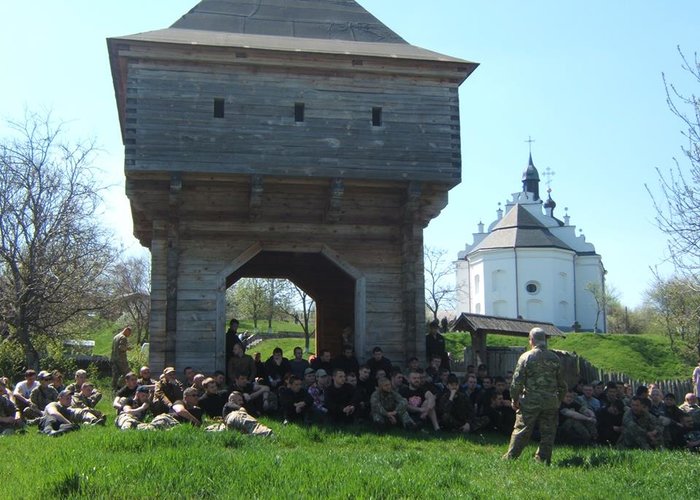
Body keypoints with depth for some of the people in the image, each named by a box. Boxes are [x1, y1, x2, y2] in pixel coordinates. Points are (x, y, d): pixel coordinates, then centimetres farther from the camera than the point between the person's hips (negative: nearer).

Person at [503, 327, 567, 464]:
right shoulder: (555, 359, 5)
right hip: (551, 402, 2)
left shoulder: (526, 357, -6)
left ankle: (510, 458, 6)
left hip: (530, 402, -2)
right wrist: (558, 401, 21)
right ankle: (543, 459, 11)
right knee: (548, 432, 9)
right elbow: (562, 384, 11)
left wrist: (515, 399, 3)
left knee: (521, 430, 3)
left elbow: (517, 381, -7)